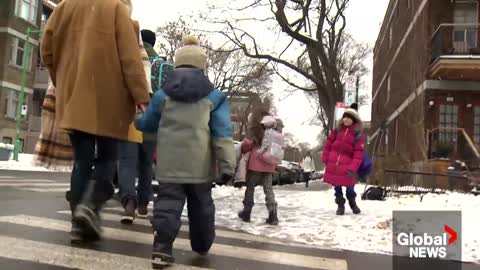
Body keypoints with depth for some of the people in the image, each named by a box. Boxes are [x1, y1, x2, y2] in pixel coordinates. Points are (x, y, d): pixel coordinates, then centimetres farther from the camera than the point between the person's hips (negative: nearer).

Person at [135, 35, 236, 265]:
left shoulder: (162, 94, 5)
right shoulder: (214, 97, 2)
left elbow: (147, 124, 15)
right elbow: (222, 134, -4)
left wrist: (136, 119, 39)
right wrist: (227, 164, -4)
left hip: (170, 164, 0)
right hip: (200, 165, 0)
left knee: (168, 202, 1)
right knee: (201, 204, 16)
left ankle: (161, 246, -15)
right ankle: (202, 245, 31)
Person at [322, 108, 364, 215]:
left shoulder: (358, 135, -4)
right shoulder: (337, 130, 6)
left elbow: (358, 154, -9)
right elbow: (328, 145, 11)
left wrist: (352, 168, -18)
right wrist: (325, 159, 5)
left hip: (346, 166, -2)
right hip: (332, 165, 3)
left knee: (350, 187, 3)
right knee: (337, 187, 9)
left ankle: (352, 203, 31)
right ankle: (340, 205, 26)